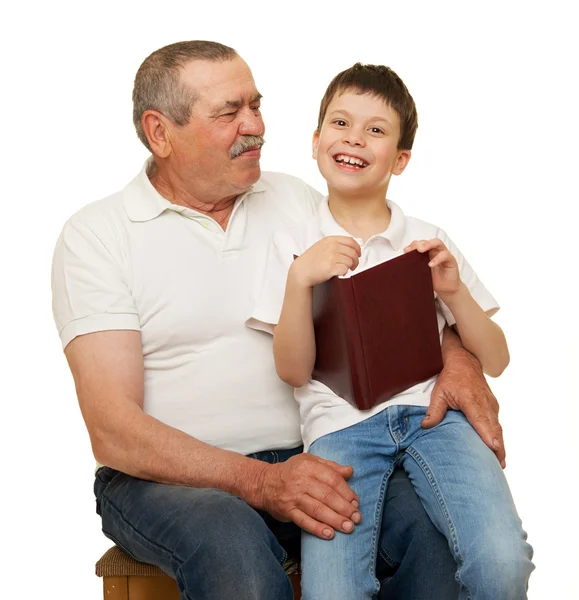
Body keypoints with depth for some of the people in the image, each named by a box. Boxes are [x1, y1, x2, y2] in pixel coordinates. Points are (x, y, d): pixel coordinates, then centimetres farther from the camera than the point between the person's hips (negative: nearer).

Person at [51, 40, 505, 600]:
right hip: (170, 475, -3)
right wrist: (260, 482, -26)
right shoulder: (95, 234, -4)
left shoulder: (296, 200, 11)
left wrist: (455, 355, -11)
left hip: (305, 458, 4)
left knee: (430, 521, -25)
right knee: (233, 545, -37)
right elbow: (113, 430, -13)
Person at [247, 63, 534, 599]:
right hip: (339, 423, -1)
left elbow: (495, 361, 15)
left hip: (431, 410, 2)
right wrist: (300, 278, -10)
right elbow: (293, 370, 3)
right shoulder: (294, 244, 11)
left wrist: (453, 290, -2)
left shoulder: (427, 241, 15)